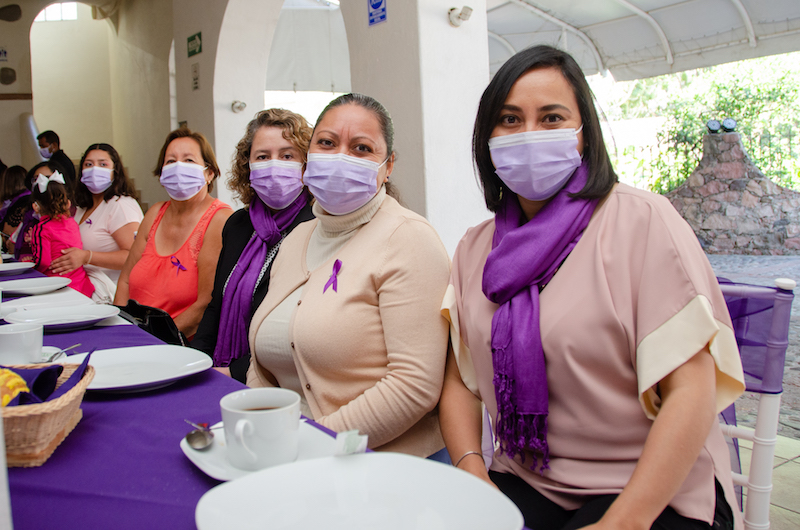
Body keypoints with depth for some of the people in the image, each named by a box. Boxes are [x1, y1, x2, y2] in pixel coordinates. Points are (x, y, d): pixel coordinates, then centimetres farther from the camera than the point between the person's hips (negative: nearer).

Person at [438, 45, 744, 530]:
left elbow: (691, 390, -14)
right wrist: (473, 477, -9)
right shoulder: (475, 249, 6)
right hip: (524, 484, 4)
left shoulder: (640, 219, -9)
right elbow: (459, 380, 7)